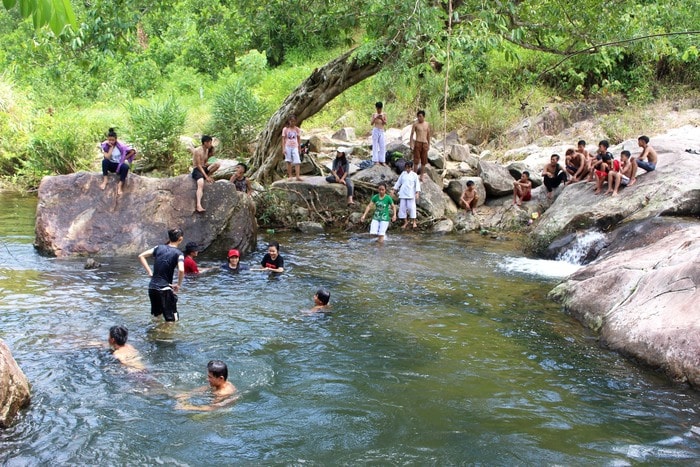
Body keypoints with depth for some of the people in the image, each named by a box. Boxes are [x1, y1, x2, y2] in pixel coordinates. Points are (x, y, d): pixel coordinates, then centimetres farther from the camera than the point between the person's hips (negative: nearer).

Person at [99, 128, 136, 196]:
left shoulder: (120, 145, -16)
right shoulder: (105, 145, -13)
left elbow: (133, 151, -14)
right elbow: (107, 157, -25)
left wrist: (124, 158, -11)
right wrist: (111, 147, -25)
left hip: (119, 165, -1)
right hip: (110, 165, 1)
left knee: (126, 167, -35)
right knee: (105, 161, -32)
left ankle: (120, 185, -32)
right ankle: (105, 180, -29)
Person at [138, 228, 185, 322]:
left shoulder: (159, 248, 6)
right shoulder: (178, 253, -9)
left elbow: (141, 256, 6)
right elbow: (181, 270, -25)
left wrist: (149, 272, 7)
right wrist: (178, 285, -9)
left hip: (152, 288, 6)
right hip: (165, 289, -6)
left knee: (156, 316, 26)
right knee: (172, 320, -1)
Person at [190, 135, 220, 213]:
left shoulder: (207, 150, 12)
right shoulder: (198, 151, -14)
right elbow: (199, 165, -18)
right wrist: (206, 177, -22)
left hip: (204, 169, 8)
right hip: (197, 170, -8)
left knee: (217, 164, -12)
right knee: (201, 184, -34)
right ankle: (198, 206, -48)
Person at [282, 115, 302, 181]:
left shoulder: (297, 129, 5)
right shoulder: (285, 129, 0)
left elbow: (299, 139, 9)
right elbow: (283, 139, -1)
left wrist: (299, 148, 9)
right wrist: (283, 148, -8)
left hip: (295, 147, 1)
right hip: (288, 147, -1)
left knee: (297, 162, -11)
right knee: (289, 162, 4)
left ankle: (298, 176, -16)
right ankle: (289, 176, 10)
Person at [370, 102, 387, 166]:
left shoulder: (384, 114, 7)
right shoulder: (374, 114, 4)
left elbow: (385, 123, 0)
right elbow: (371, 123, -4)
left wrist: (382, 119, -18)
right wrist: (375, 118, -18)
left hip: (382, 131, 2)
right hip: (375, 130, -2)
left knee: (383, 146, -1)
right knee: (375, 146, -3)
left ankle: (382, 161, 3)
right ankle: (376, 160, -2)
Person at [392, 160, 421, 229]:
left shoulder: (414, 175, 0)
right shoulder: (403, 173, 9)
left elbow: (417, 184, -3)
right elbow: (398, 182, 17)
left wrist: (417, 193, -13)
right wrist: (395, 189, 17)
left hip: (410, 194, -4)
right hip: (402, 194, 4)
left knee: (411, 207, -6)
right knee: (402, 207, 2)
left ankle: (414, 222, 7)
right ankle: (405, 222, 14)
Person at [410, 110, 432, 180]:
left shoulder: (427, 124, 8)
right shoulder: (415, 124, -2)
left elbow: (428, 135, 15)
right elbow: (412, 135, -1)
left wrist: (428, 145, 13)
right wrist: (411, 145, -8)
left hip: (425, 144, 3)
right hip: (417, 143, -3)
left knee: (424, 161, 5)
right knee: (416, 160, -3)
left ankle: (421, 176, 14)